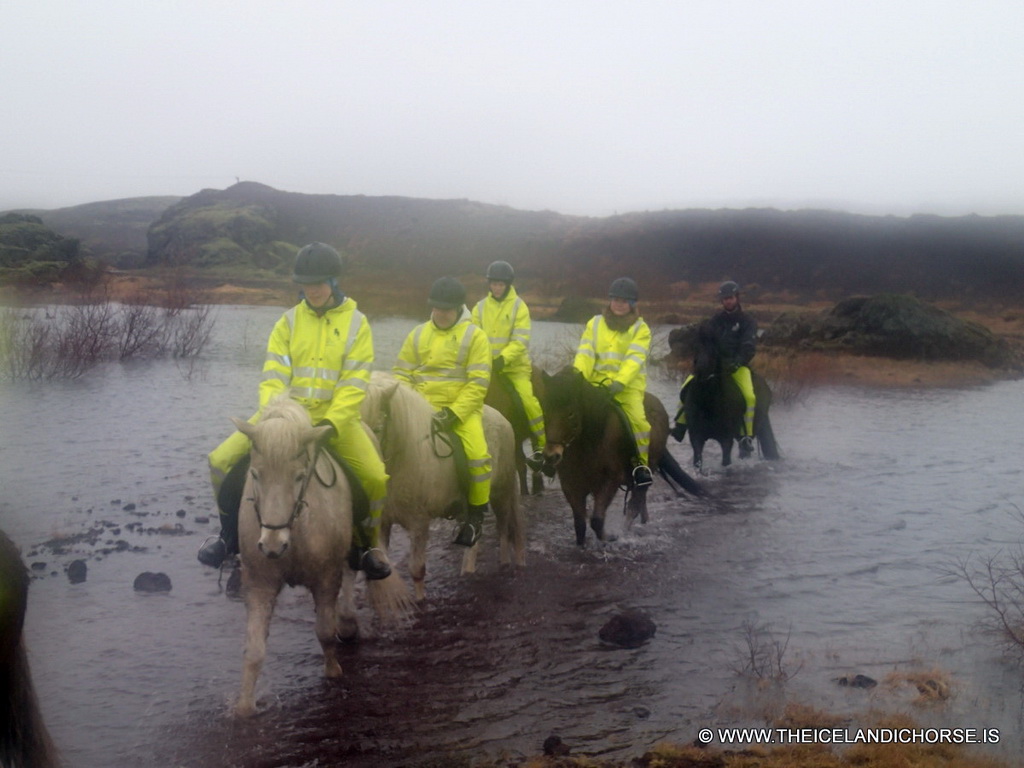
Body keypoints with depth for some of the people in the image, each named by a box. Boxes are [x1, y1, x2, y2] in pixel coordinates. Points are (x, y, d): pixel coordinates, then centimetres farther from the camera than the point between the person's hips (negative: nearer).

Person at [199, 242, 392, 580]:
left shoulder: (356, 323, -1)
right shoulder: (289, 321, 5)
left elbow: (353, 386, -9)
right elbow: (273, 378, -2)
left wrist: (331, 425, -23)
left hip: (337, 417, -2)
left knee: (376, 478, -24)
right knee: (222, 461, -11)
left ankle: (366, 545, 5)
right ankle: (231, 535, 12)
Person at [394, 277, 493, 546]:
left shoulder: (475, 336, -3)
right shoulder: (418, 334, 9)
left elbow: (477, 384, -9)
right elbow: (402, 374, 11)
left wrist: (453, 414, -19)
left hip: (462, 409, -4)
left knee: (477, 454, -26)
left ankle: (475, 515, -7)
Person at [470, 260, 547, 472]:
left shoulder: (519, 307, -3)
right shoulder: (480, 307, 8)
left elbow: (520, 341, -11)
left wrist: (503, 359, -24)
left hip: (515, 366, -4)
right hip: (487, 365, 4)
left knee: (527, 399, -23)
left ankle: (542, 447, -12)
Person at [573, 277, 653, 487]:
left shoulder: (640, 329, 5)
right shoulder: (595, 324, 13)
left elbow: (635, 359, -10)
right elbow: (585, 353, 2)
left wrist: (620, 382, -27)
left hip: (628, 386, -2)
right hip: (597, 383, 3)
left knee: (637, 418, -26)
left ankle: (641, 462, -9)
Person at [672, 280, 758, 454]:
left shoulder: (748, 321, 0)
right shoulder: (715, 320, 12)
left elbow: (749, 347, -11)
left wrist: (736, 363, -28)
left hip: (738, 365, -4)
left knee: (749, 396, -29)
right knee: (686, 389, -9)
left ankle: (747, 437, -18)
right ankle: (680, 427, 5)